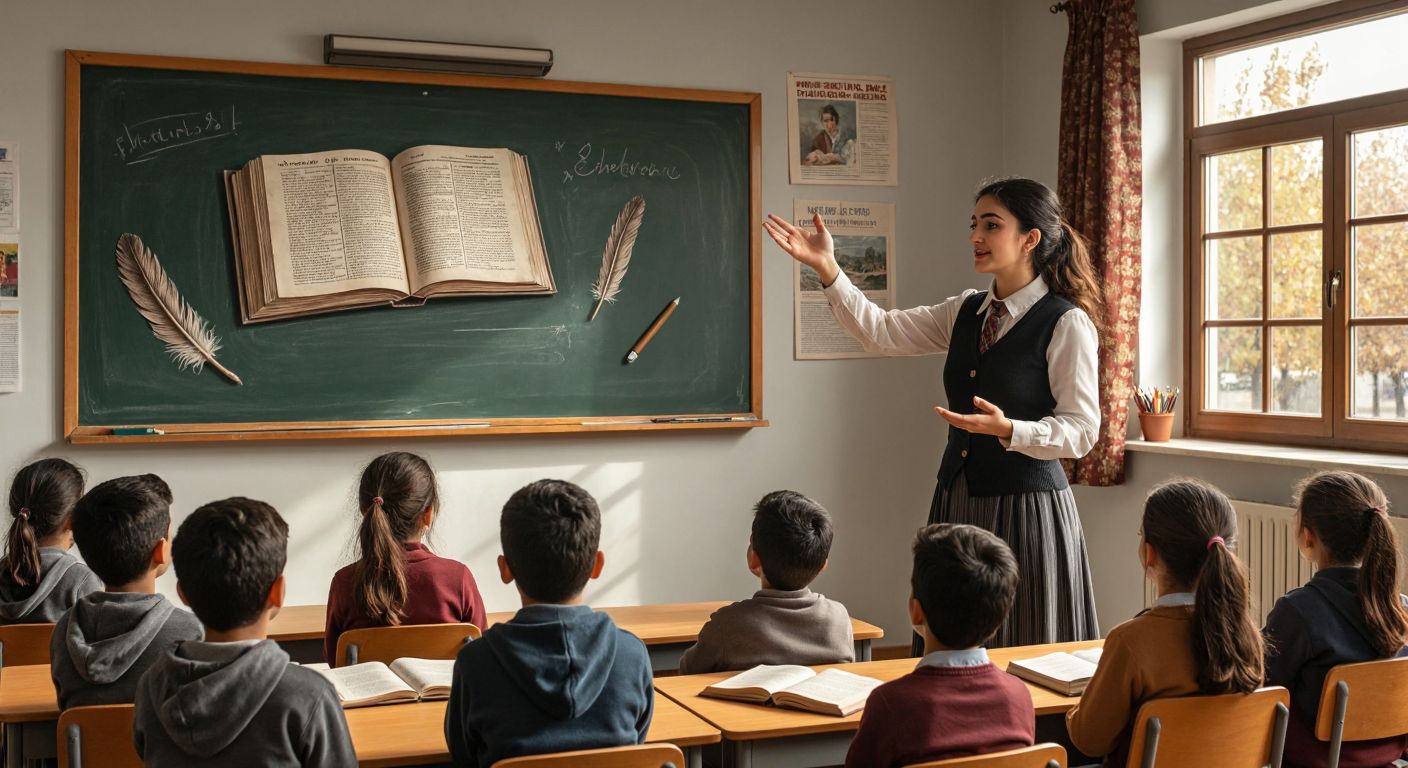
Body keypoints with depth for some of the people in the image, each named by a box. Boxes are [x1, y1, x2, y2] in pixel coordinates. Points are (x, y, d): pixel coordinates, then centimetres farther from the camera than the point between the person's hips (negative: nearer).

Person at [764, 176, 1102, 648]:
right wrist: (827, 269, -6)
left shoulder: (1067, 322, -9)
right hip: (958, 499, 6)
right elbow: (882, 331, 4)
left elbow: (1081, 430, -12)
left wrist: (1007, 429, -27)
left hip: (1025, 505, -6)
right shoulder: (966, 312, 11)